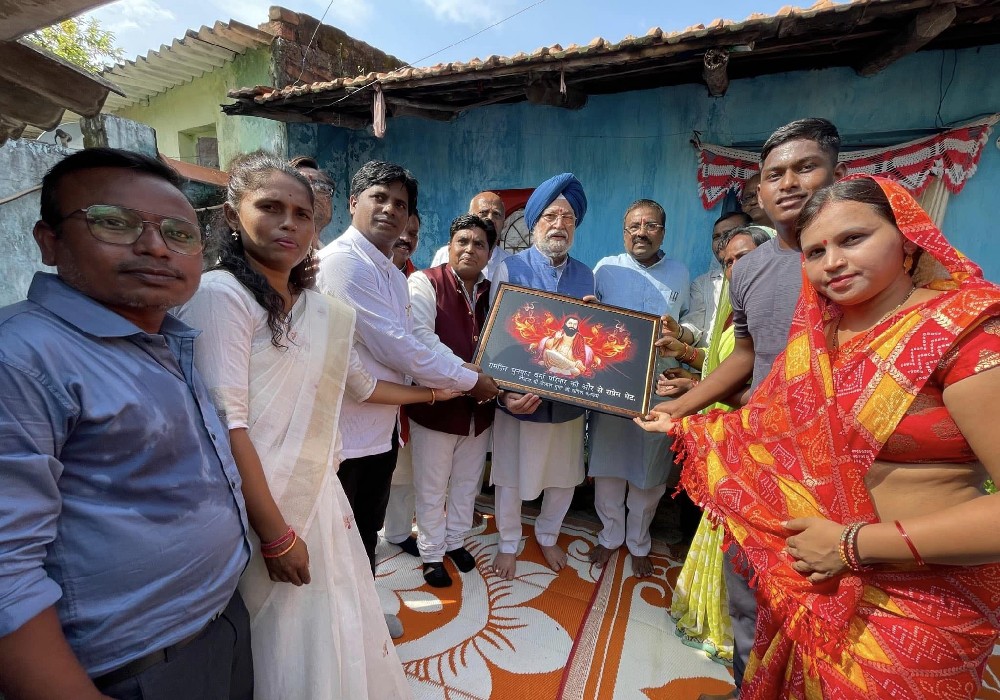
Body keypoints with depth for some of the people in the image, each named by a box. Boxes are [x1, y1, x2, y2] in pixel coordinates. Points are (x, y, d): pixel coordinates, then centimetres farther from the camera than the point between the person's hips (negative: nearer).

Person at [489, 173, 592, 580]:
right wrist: (506, 389, -21)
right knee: (511, 477, 13)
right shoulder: (510, 269, -7)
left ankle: (547, 536, 47)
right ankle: (508, 543, 40)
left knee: (565, 476, 18)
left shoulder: (585, 275, 5)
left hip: (568, 398, 4)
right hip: (520, 396, -3)